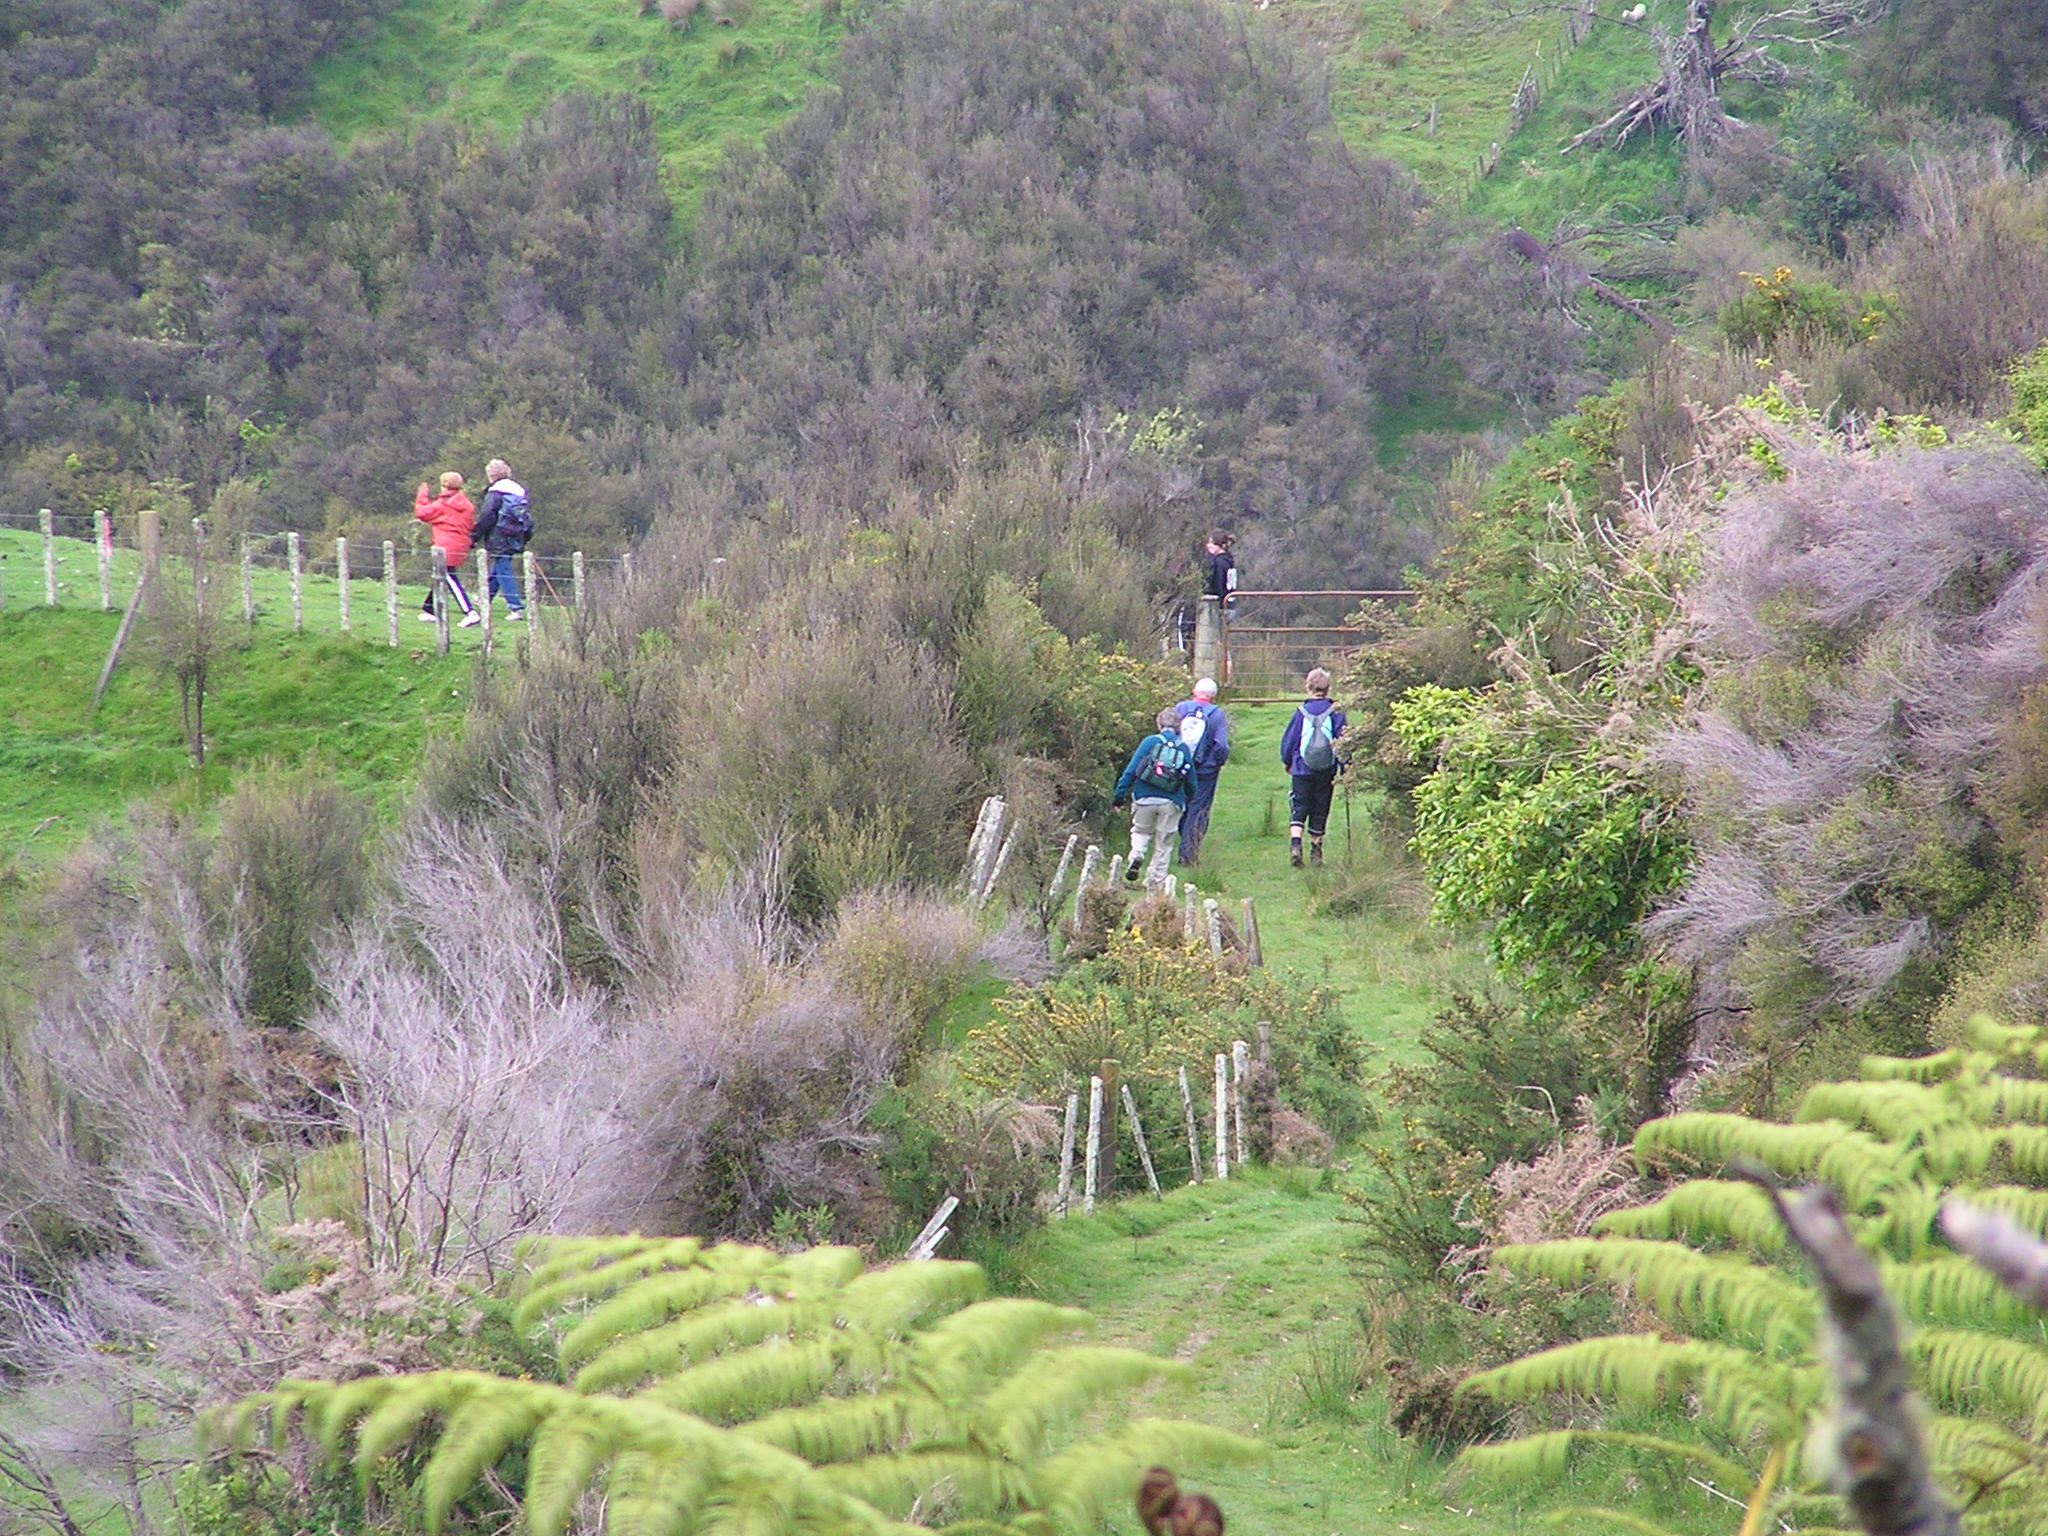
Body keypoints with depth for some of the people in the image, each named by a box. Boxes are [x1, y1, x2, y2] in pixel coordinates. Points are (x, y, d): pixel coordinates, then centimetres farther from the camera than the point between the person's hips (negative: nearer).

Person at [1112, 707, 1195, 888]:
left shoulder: (1150, 742, -1)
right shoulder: (1184, 749, 5)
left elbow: (1131, 770, -4)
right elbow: (1191, 782, 8)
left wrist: (1120, 795, 0)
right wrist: (1189, 803, 25)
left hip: (1145, 798, -1)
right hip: (1171, 803, 1)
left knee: (1141, 831, 21)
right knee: (1163, 843, 12)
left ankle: (1136, 855, -7)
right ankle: (1156, 881, 15)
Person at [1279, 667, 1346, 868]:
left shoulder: (1301, 711, -4)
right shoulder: (1335, 712, -5)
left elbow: (1288, 740, 4)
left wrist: (1287, 762, 20)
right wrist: (1344, 770, 2)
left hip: (1302, 770, -1)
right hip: (1326, 772, 1)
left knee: (1299, 808, 0)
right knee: (1320, 810, 13)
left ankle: (1295, 843, -21)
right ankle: (1316, 850, 18)